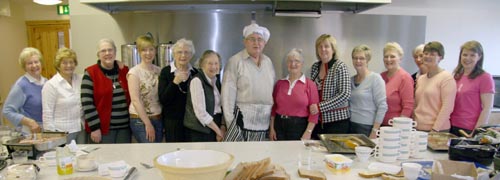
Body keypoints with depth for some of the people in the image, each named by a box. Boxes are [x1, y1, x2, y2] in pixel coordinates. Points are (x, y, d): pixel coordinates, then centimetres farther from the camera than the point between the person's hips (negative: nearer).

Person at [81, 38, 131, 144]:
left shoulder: (125, 71, 8)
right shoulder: (90, 74, -4)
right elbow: (87, 103, -8)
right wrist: (94, 127, -12)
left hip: (125, 127, 4)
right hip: (102, 128, -4)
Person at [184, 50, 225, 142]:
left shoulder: (217, 81, 10)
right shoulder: (197, 81, -11)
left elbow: (221, 107, 10)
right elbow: (200, 112, -17)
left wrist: (223, 127, -5)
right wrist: (218, 131, -10)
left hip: (213, 129, 6)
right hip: (199, 132, -6)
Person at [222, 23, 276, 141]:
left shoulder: (268, 62, 13)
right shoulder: (235, 61, -4)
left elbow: (273, 91, 14)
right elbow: (228, 93, -8)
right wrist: (230, 120, -11)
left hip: (263, 123, 5)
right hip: (241, 119, -5)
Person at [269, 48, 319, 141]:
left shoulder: (310, 84, -4)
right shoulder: (280, 83, 8)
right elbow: (274, 107, 11)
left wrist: (308, 132, -11)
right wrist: (271, 128, 6)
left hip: (299, 127, -3)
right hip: (279, 126, 3)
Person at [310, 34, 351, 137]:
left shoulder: (340, 67, -9)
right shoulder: (315, 67, 8)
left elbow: (345, 94, -17)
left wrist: (320, 107, -20)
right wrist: (312, 107, 2)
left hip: (337, 121, -5)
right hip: (317, 120, 5)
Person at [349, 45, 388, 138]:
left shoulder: (375, 78, -7)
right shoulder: (351, 79, 10)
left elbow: (382, 106, -11)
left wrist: (374, 131, -14)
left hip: (367, 128, -5)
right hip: (350, 126, 5)